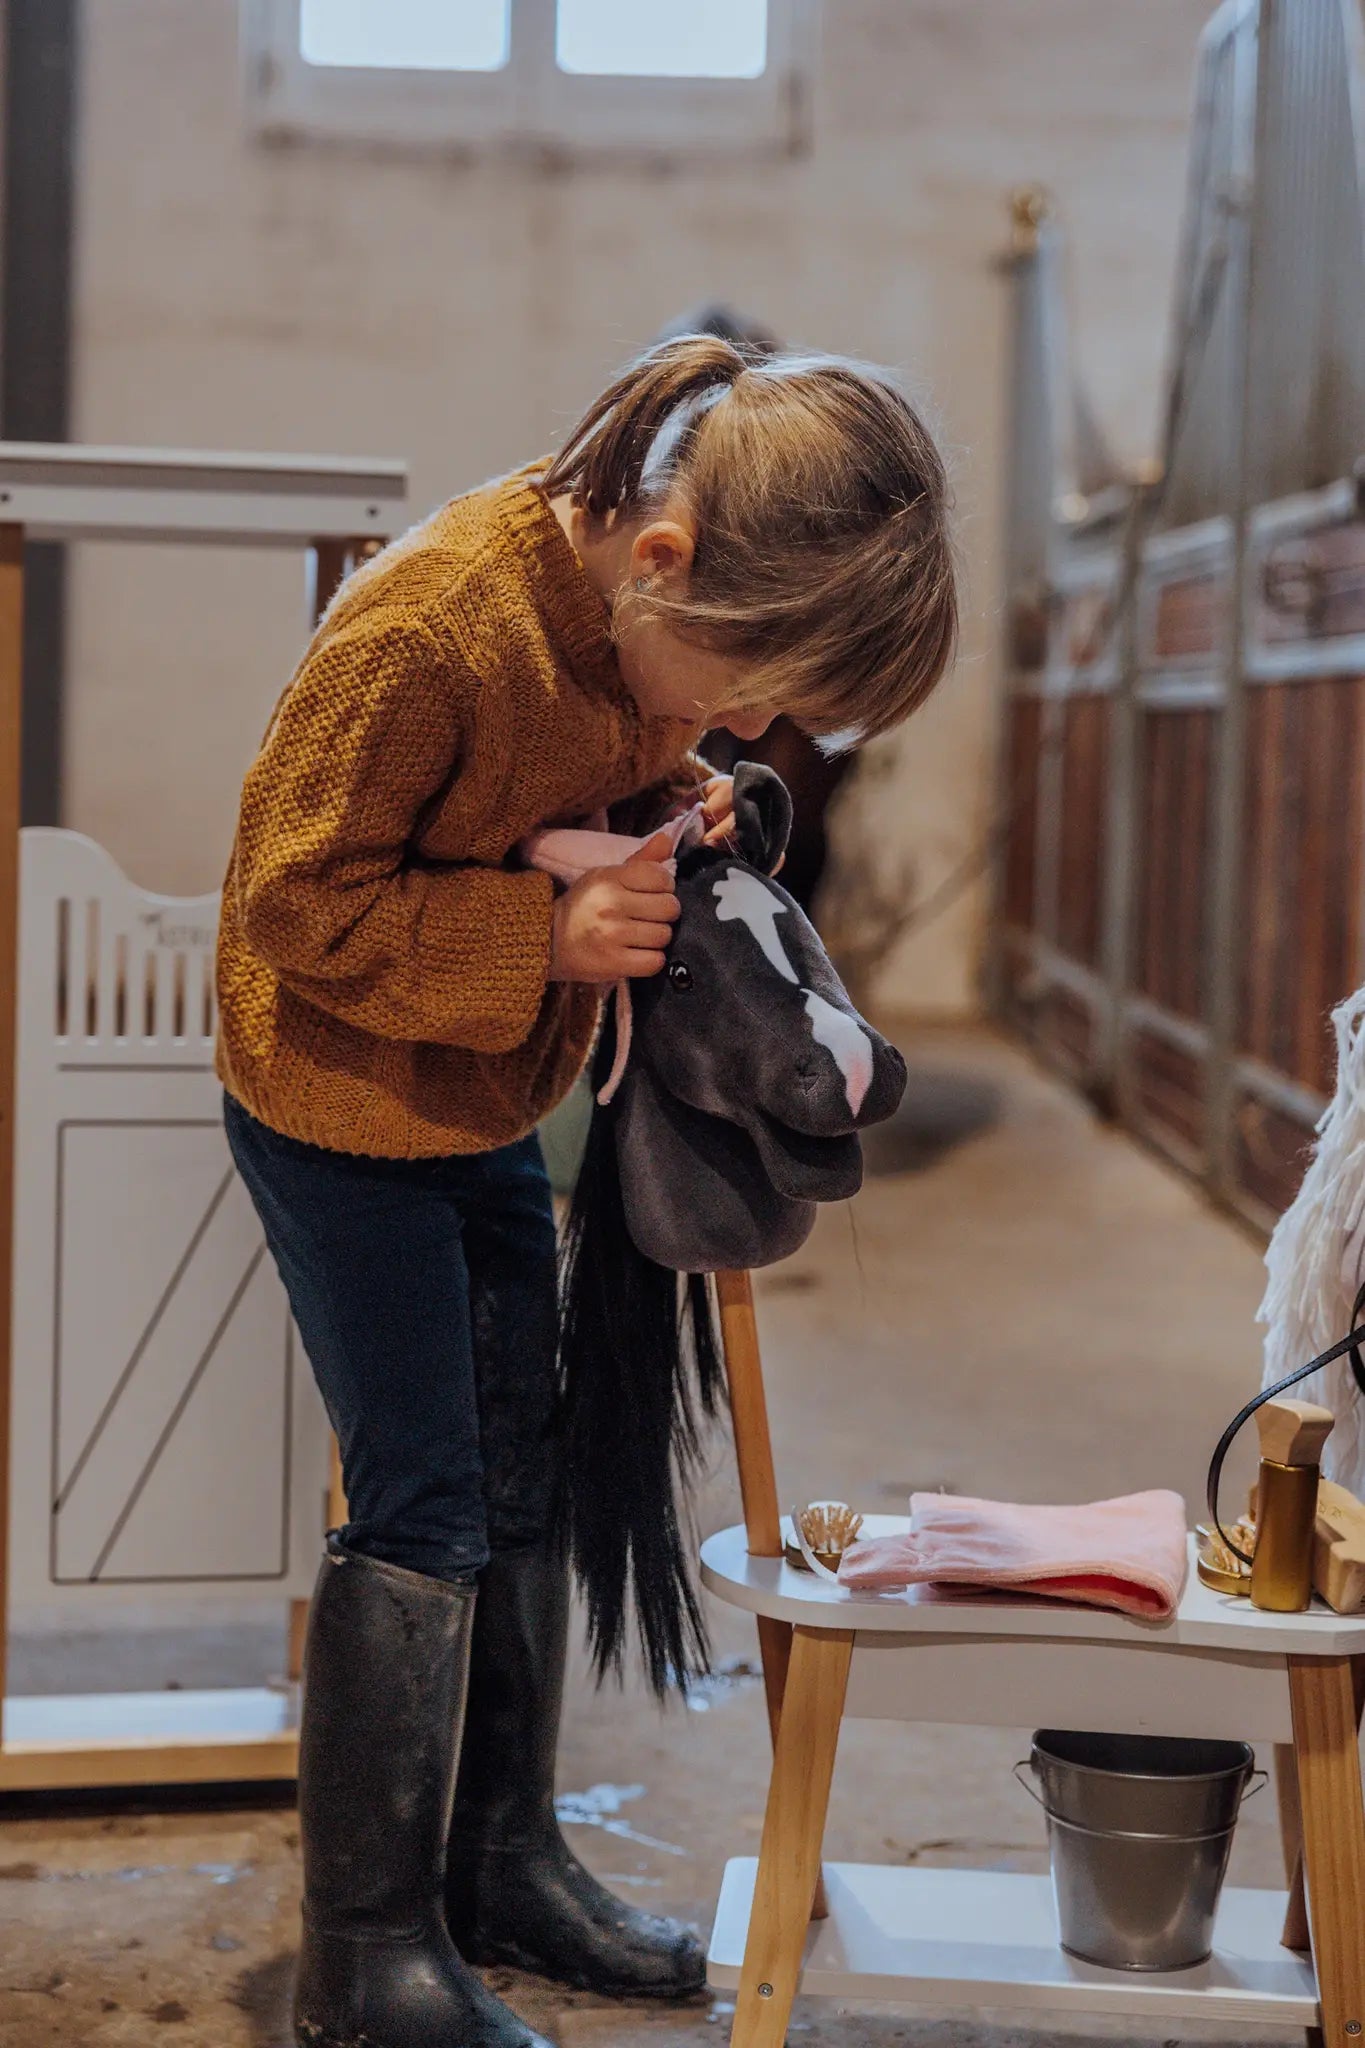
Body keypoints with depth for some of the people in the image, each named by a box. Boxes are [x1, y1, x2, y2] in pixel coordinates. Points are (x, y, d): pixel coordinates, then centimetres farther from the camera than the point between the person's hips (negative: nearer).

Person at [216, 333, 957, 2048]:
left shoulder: (660, 614, -10)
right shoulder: (423, 623, -32)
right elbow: (297, 898, -24)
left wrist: (674, 800, -12)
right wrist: (543, 939, -30)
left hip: (486, 1100, 8)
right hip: (339, 1091, -8)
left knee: (518, 1480, 12)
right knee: (419, 1506, -6)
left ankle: (504, 1867, 27)